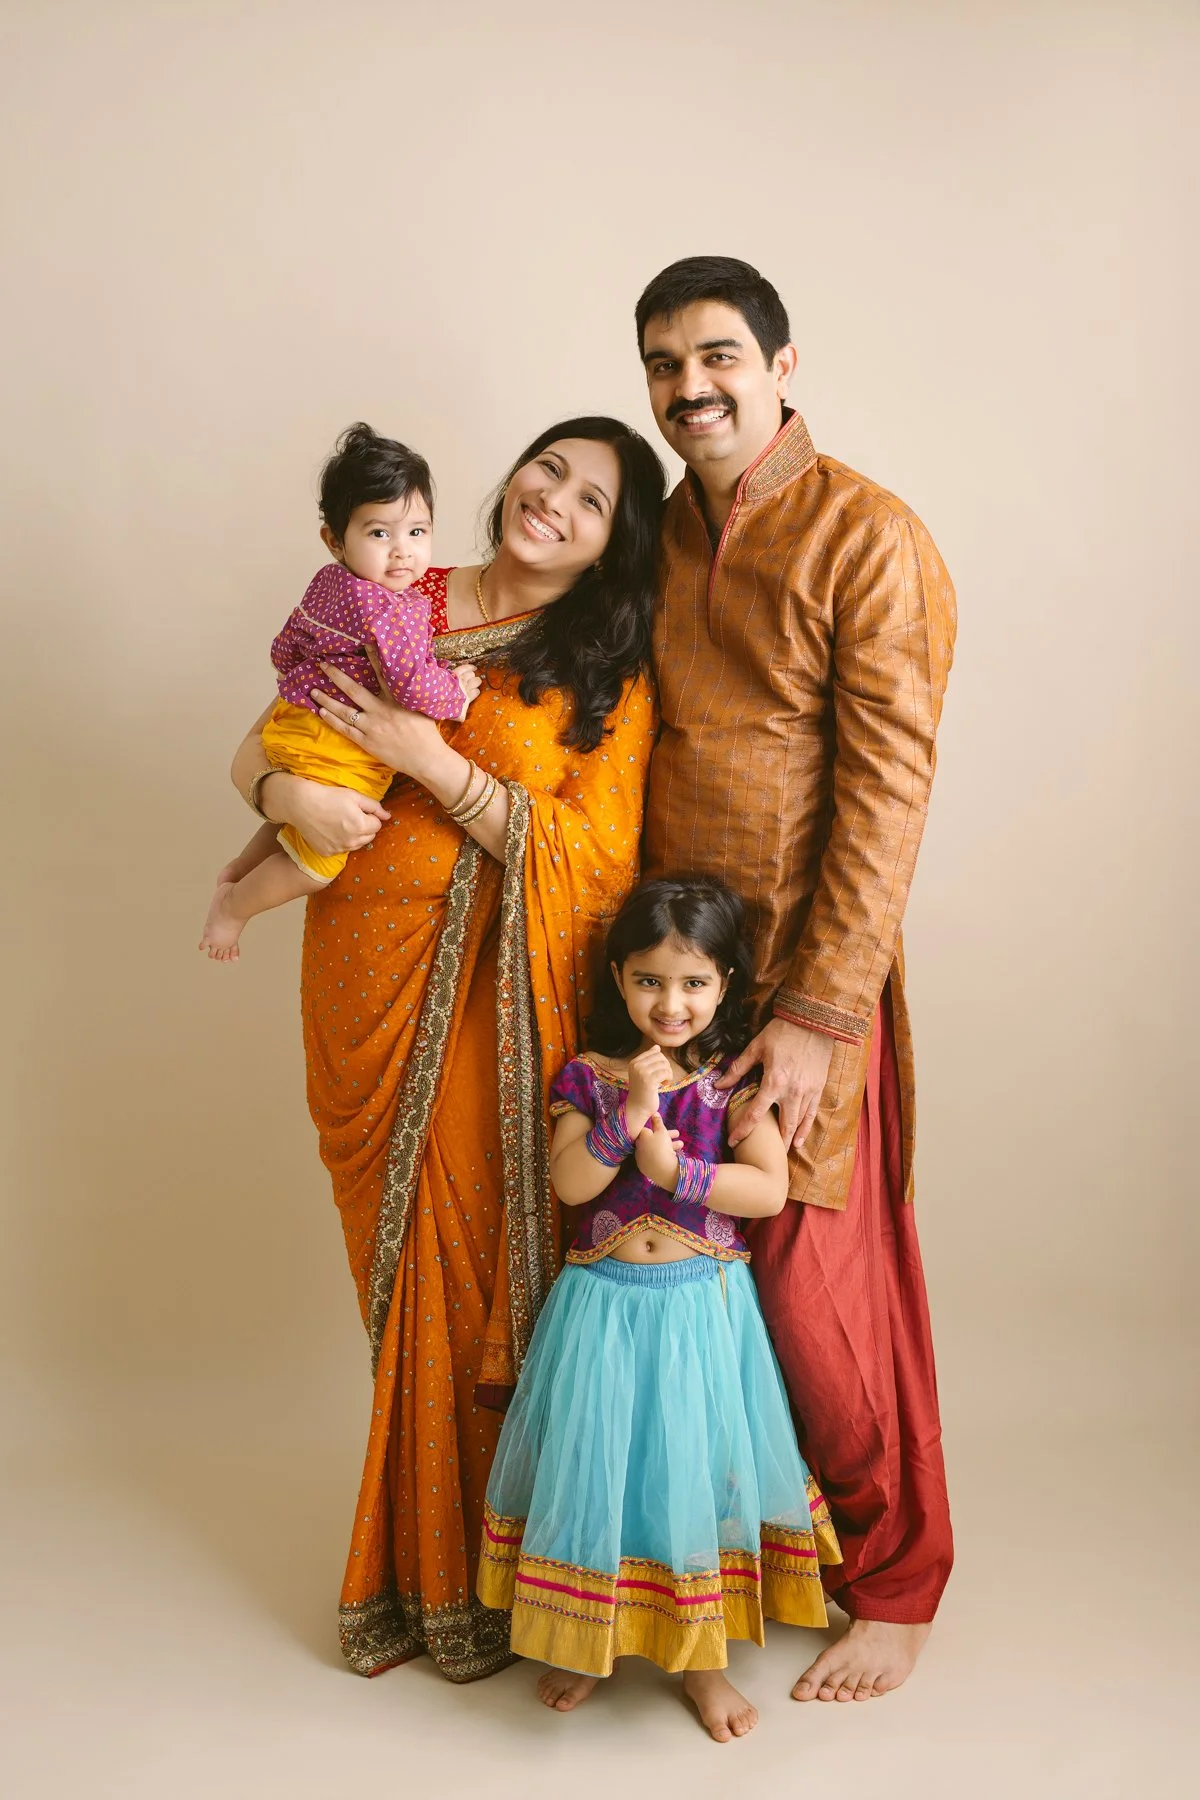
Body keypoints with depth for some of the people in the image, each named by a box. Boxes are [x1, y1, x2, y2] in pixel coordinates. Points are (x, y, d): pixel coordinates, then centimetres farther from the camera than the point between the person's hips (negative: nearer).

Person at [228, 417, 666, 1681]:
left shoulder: (611, 676, 0)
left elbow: (598, 860, -11)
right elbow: (263, 738, 14)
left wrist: (430, 760, -16)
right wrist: (286, 790, -10)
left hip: (500, 999, -3)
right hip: (368, 976, 3)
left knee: (485, 1266, 1)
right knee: (398, 1264, 11)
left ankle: (483, 1576, 23)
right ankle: (405, 1566, 28)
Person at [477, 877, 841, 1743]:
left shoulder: (735, 1081, -4)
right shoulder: (588, 1077, -1)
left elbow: (771, 1189, -13)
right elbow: (570, 1183, -12)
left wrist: (676, 1168, -19)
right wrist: (629, 1112, -22)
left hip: (703, 1305, -1)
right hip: (605, 1305, 1)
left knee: (701, 1468, 6)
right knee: (597, 1467, 8)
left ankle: (702, 1655, 25)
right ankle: (588, 1637, 31)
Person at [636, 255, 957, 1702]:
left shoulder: (869, 538, -8)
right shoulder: (656, 539, 11)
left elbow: (885, 790, -13)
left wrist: (819, 1010, -17)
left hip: (803, 973, -5)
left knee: (817, 1286, 0)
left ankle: (891, 1583, 22)